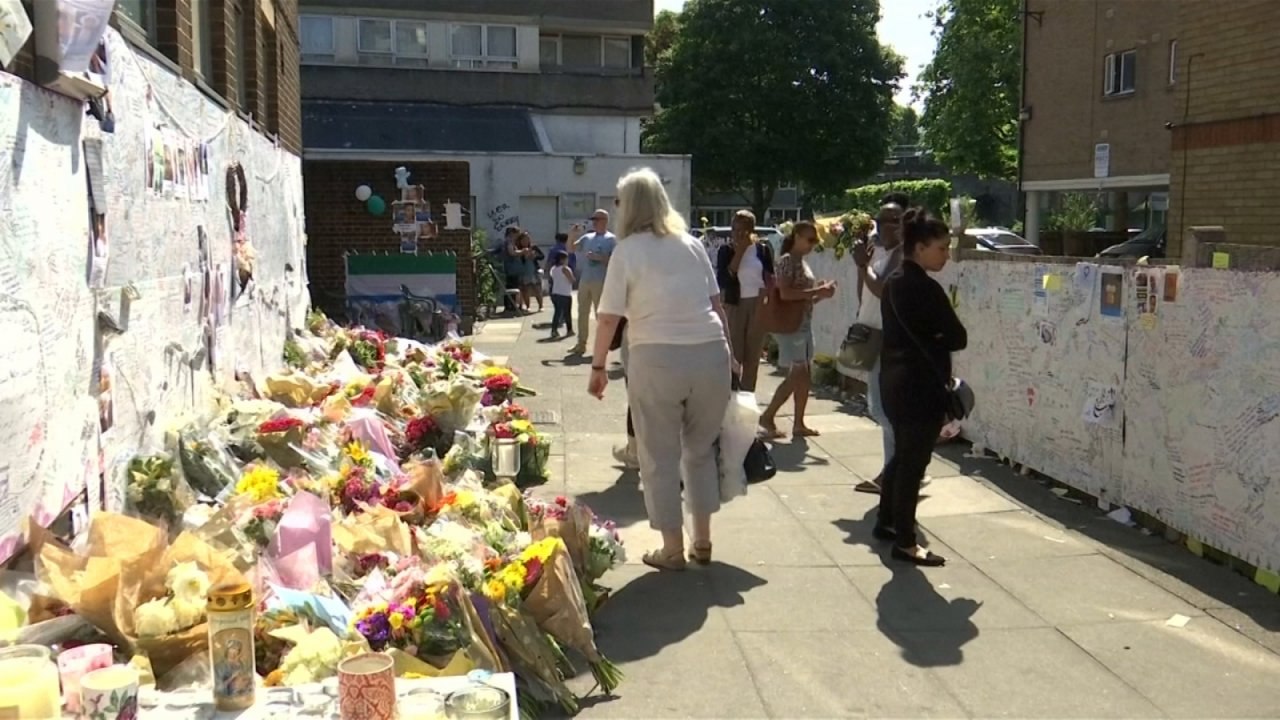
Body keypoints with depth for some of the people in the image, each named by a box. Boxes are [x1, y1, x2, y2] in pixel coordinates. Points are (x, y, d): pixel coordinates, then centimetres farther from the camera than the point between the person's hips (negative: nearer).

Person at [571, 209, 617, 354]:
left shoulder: (611, 239, -4)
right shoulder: (587, 237, 13)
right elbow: (571, 248, 17)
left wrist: (599, 257, -18)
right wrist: (573, 234, 2)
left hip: (601, 282, -6)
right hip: (584, 280, 6)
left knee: (601, 314, -1)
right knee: (582, 313, 9)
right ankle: (581, 344, 16)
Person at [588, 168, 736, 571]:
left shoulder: (627, 250, 0)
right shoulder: (692, 244, 12)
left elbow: (609, 317, -3)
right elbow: (717, 304, 13)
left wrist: (598, 366, 7)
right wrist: (729, 352, 21)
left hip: (657, 359, -4)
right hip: (711, 354, 4)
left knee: (660, 457, 9)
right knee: (701, 448, 19)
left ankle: (673, 549, 17)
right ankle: (703, 542, 27)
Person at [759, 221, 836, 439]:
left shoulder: (802, 262, 15)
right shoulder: (787, 260, -12)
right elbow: (785, 294, -23)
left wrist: (821, 292, 2)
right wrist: (818, 291, -21)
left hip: (804, 324, 9)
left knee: (804, 376, 8)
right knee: (796, 376, -9)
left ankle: (799, 424, 13)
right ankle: (768, 416, 1)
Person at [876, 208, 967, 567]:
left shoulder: (893, 282, 9)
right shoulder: (925, 288, -19)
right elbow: (958, 338, -15)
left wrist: (928, 342, -1)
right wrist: (938, 340, 3)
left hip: (894, 380, 9)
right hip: (920, 387, -9)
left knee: (901, 455, 21)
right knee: (914, 462, -1)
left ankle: (886, 522, 33)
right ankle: (905, 542, 7)